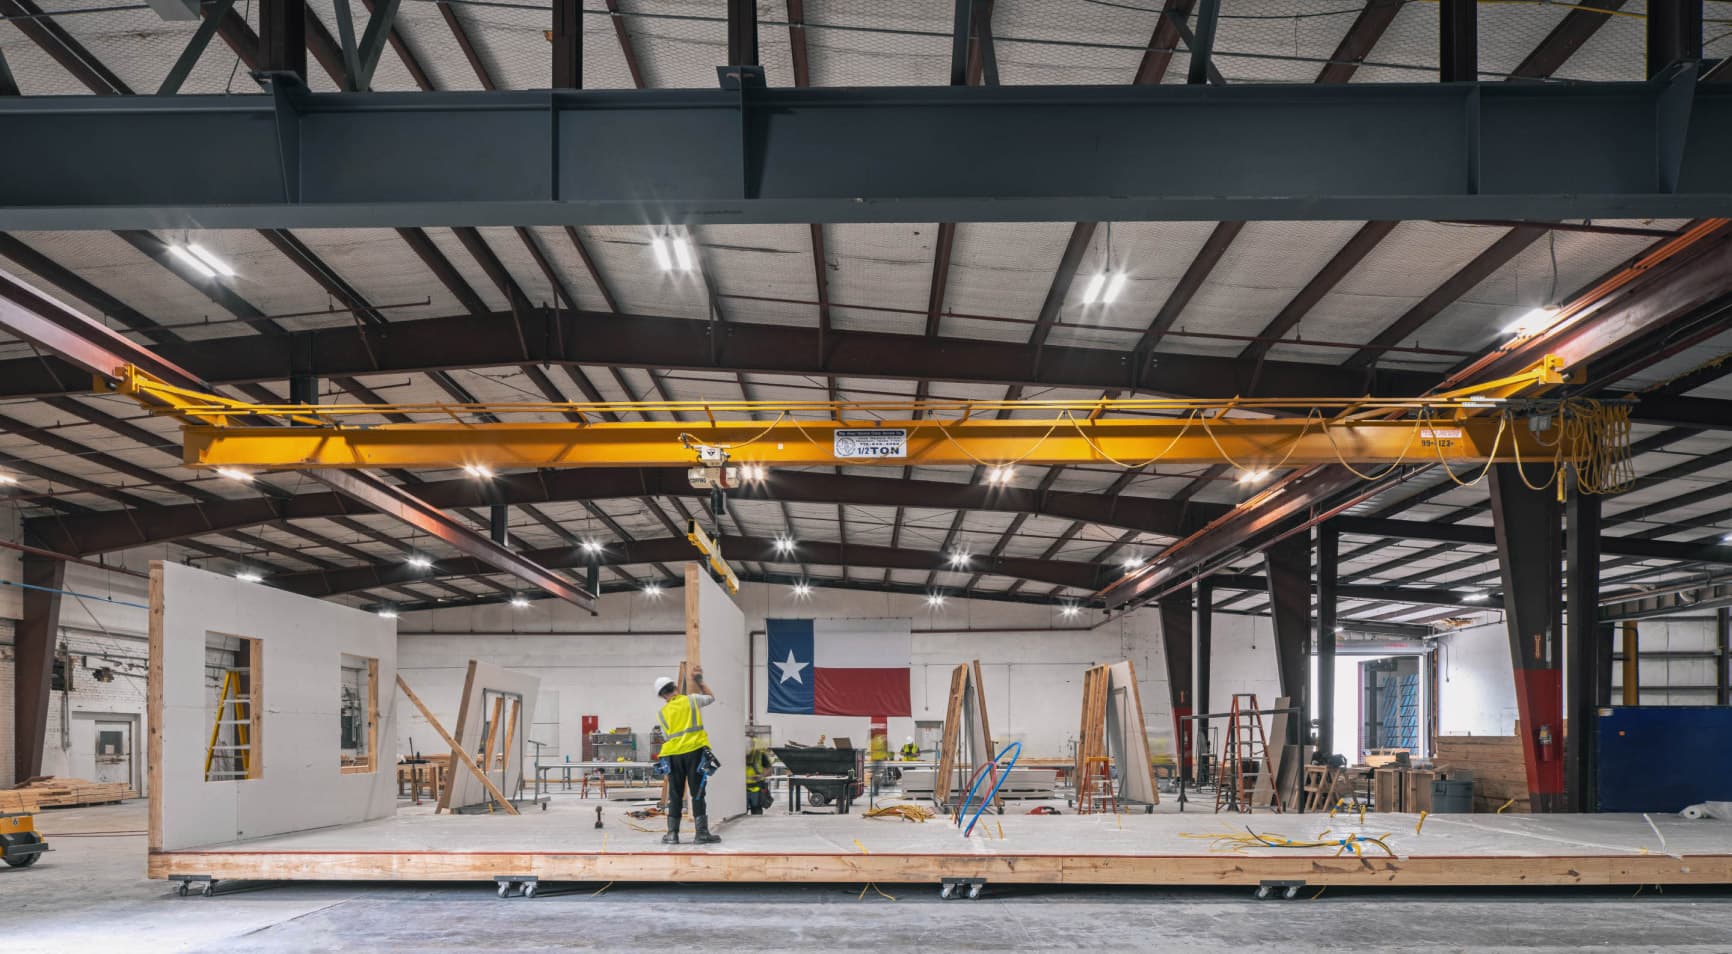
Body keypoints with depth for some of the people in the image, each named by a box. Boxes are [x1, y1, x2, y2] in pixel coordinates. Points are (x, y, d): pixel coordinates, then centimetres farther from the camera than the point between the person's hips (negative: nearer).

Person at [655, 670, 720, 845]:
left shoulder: (663, 712, 12)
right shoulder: (691, 700, 6)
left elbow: (666, 736, 15)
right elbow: (711, 697, 24)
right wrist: (699, 682, 35)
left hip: (673, 755, 2)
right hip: (695, 751, -2)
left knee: (675, 795, 10)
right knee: (697, 793, 0)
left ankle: (672, 833, 11)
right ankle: (701, 832, -2)